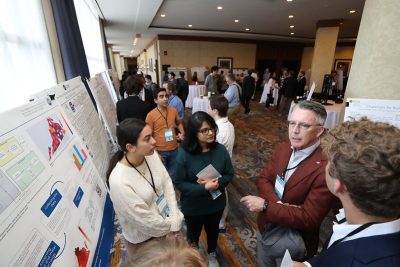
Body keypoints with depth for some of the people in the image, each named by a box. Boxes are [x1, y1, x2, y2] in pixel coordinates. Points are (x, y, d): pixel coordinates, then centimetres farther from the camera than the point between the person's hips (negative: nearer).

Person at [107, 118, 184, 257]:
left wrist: (174, 220, -12)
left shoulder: (151, 155, -18)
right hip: (143, 239, -5)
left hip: (166, 224, 5)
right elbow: (145, 220, -25)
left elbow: (167, 183, -9)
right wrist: (171, 225, -11)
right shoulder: (119, 182, -34)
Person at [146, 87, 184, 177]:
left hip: (174, 149, 3)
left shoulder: (173, 111, -1)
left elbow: (179, 123, 18)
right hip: (160, 151, -3)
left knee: (173, 173, 19)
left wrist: (182, 133, -1)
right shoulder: (151, 115, -13)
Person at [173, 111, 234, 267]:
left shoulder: (220, 150, -17)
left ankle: (212, 254, 62)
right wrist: (203, 188, -28)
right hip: (193, 206, -2)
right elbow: (178, 183, -20)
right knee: (193, 233, 26)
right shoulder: (184, 154, -25)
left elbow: (229, 174, -7)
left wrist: (217, 183, -26)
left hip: (216, 203, 3)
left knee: (212, 231, 29)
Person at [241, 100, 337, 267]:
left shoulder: (325, 169, -29)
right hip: (265, 229, 6)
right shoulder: (282, 149, -7)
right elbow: (262, 179, -6)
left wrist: (265, 205, -29)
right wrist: (279, 204, -23)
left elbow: (308, 219, -27)